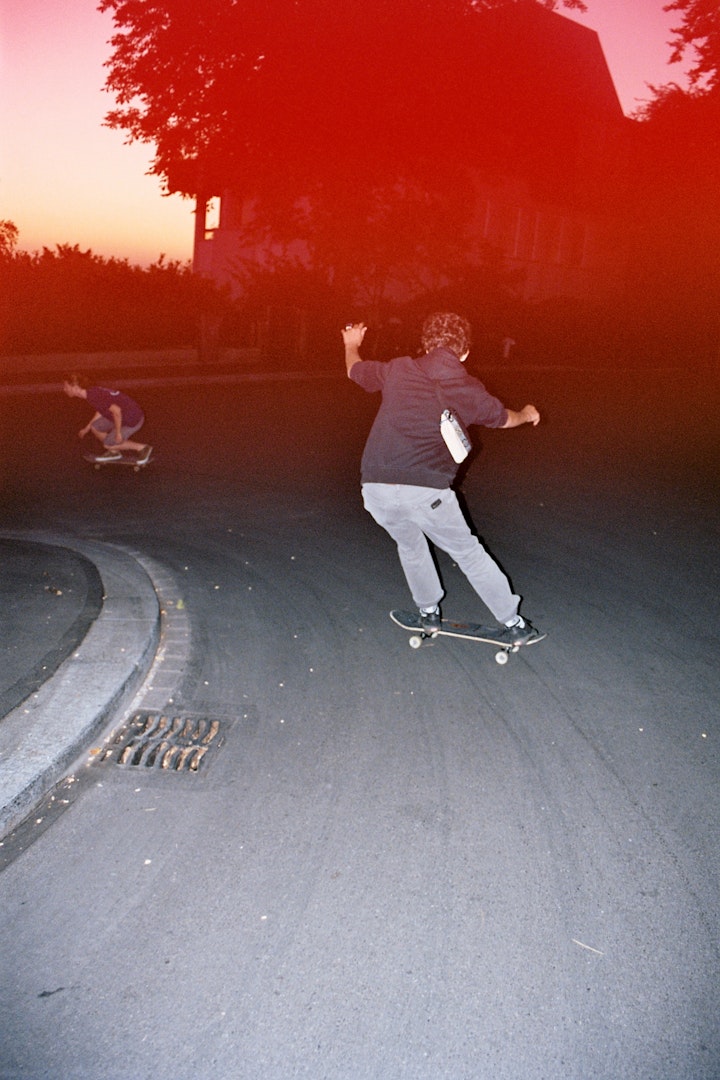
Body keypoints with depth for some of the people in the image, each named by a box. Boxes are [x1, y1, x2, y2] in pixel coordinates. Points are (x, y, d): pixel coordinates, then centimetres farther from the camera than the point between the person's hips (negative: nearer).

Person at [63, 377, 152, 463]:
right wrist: (86, 429, 26)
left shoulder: (93, 397, -26)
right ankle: (113, 452, 24)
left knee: (108, 444, 1)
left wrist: (118, 433, -20)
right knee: (95, 427, 7)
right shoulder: (92, 391, 3)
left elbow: (116, 410, -31)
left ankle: (142, 448, 9)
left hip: (133, 420, -9)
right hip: (124, 415, 9)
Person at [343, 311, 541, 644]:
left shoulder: (398, 370, 8)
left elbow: (355, 370, 28)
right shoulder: (469, 390, 6)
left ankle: (429, 613, 42)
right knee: (468, 552, 16)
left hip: (376, 488, 2)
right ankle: (513, 624, 26)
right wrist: (526, 414, 50)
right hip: (426, 491, -2)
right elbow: (504, 417, 26)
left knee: (409, 545, 29)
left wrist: (352, 343, 51)